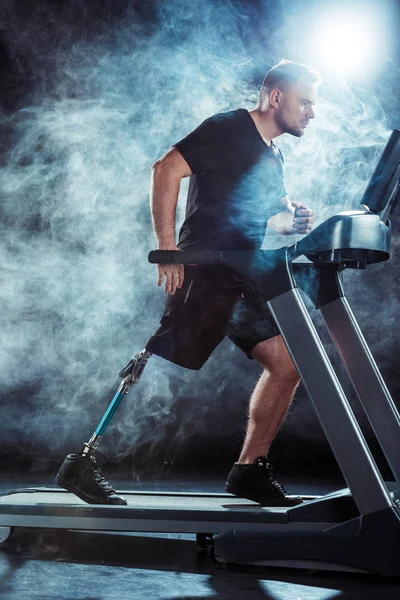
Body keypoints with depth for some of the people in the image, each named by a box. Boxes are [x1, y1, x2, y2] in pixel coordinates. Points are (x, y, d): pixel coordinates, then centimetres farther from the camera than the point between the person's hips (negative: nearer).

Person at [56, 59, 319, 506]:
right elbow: (167, 170, -15)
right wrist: (166, 247, -22)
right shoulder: (227, 129, -4)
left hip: (243, 278, 9)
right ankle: (81, 464, -3)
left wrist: (290, 222, 8)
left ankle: (250, 469, 8)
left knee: (288, 362, 2)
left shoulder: (272, 157, 22)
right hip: (204, 269, -9)